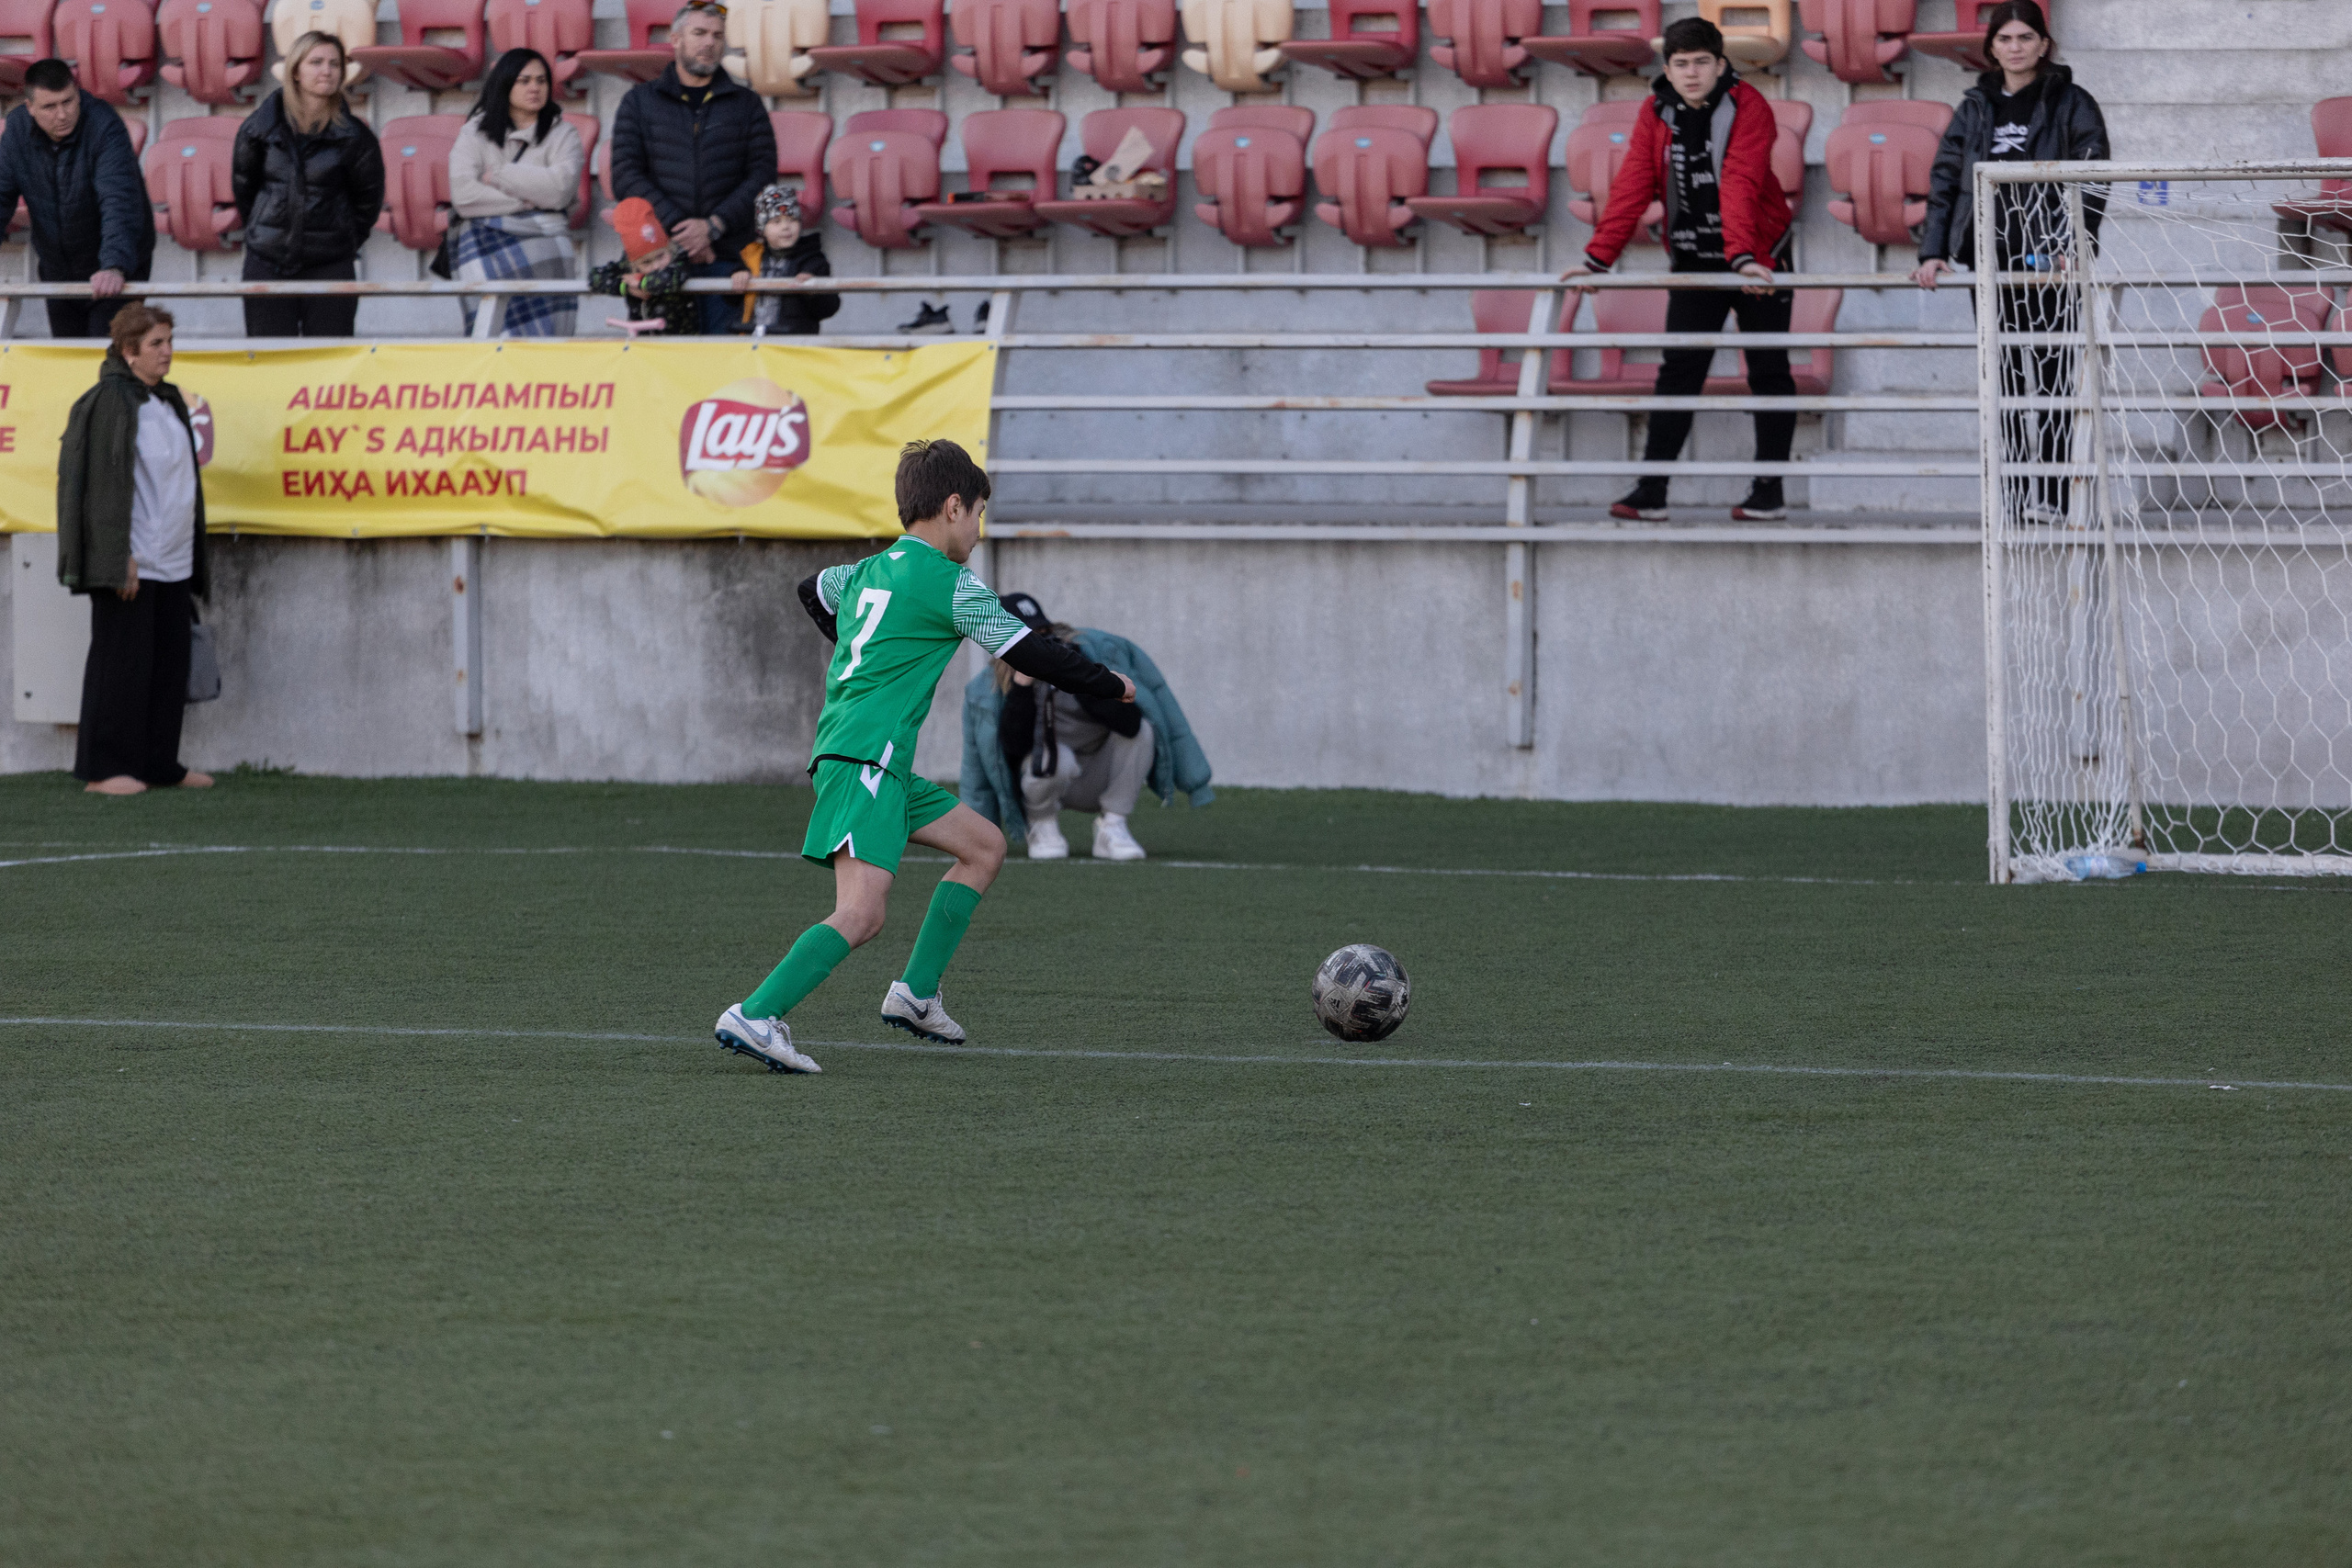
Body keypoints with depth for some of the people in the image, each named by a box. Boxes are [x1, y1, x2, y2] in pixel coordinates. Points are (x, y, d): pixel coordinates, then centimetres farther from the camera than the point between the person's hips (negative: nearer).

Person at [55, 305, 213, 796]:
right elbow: (105, 483, -15)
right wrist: (119, 560, -19)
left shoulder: (170, 401, 15)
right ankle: (104, 768, -1)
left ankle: (160, 763, 15)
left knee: (169, 662, 9)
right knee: (122, 661, -5)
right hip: (130, 563, -8)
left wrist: (194, 560, 20)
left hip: (173, 563, 8)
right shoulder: (109, 402, -10)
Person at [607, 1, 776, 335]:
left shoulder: (746, 104, 14)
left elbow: (763, 175, 5)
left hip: (728, 257, 0)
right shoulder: (640, 103, 12)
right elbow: (626, 178, 2)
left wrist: (714, 226, -9)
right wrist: (677, 227, -10)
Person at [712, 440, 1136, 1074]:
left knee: (985, 845, 20)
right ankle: (755, 1016, -29)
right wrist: (1113, 686, 13)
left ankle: (916, 993, 17)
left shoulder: (868, 571, 17)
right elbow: (1033, 655, -2)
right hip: (866, 759, -10)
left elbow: (813, 590, 41)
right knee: (861, 914, -21)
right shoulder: (951, 583, -7)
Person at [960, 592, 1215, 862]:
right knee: (1055, 756, -36)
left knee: (1139, 729, -27)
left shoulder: (1090, 651, -16)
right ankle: (1042, 827, -4)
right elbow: (1015, 747, -25)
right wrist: (1023, 685, -31)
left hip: (1104, 777, 1)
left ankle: (1113, 828, -14)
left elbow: (1130, 722, -28)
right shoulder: (989, 691, -11)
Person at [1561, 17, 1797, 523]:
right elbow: (1633, 187, -7)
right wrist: (1598, 258, -15)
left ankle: (1770, 493, 11)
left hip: (1757, 262, -3)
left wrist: (1742, 255, -41)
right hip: (1692, 264, 3)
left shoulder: (1748, 108, -16)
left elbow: (1740, 185, -29)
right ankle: (1651, 491, -5)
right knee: (1678, 371, -3)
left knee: (1768, 372, 4)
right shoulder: (1657, 114, -3)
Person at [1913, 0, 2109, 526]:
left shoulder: (2071, 106, 2)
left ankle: (2050, 496, -10)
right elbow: (1944, 180, 13)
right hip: (1990, 261, 4)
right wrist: (1934, 251, 1)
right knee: (2007, 381, 4)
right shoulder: (1976, 108, 14)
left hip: (2048, 264, -4)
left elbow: (2093, 182, -4)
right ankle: (2017, 499, 6)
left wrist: (2073, 246, -16)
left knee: (2049, 378, -9)